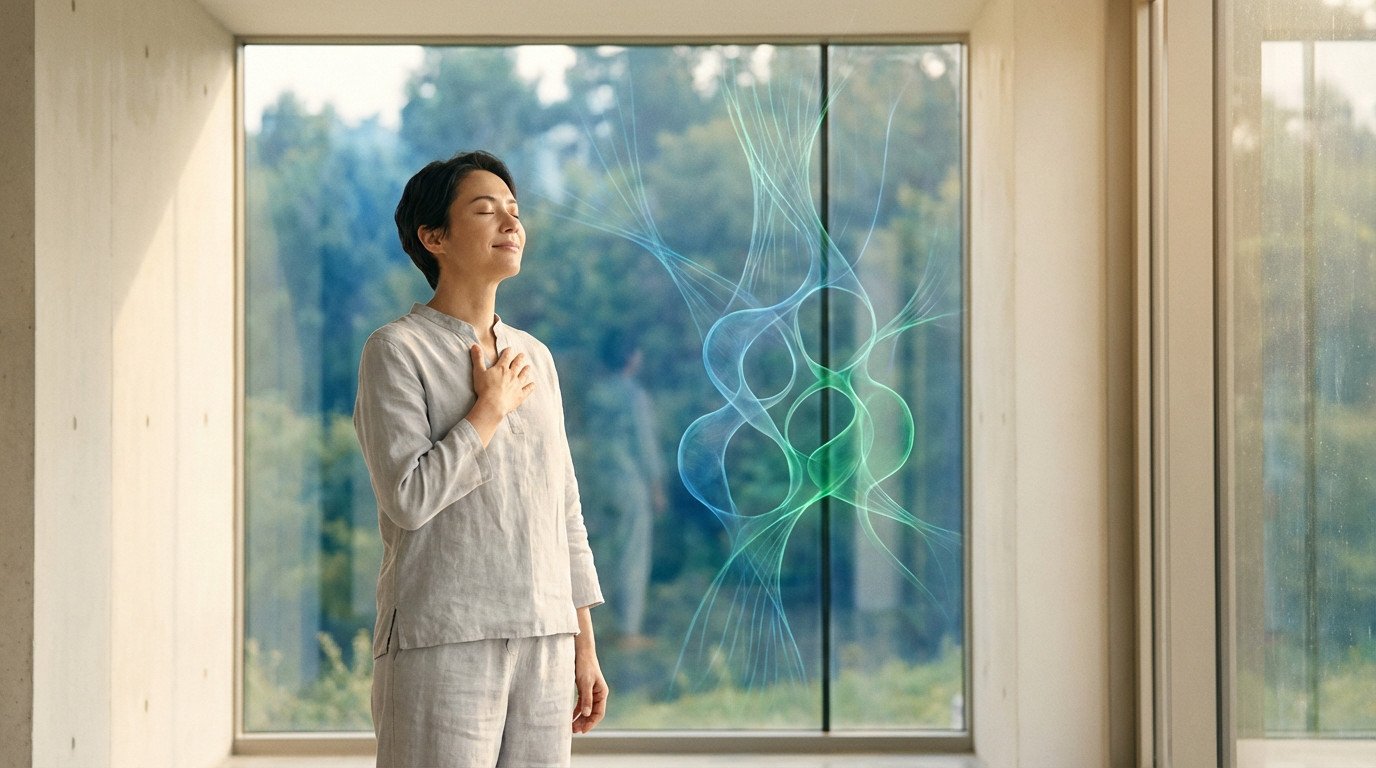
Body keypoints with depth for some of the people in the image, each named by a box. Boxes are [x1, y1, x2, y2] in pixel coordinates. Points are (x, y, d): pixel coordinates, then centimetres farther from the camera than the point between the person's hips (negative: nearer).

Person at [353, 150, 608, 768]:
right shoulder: (397, 350, -3)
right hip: (442, 642, -6)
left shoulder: (534, 357, 16)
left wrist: (584, 646, 14)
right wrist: (490, 408, -7)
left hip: (544, 644, 6)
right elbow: (408, 496, -16)